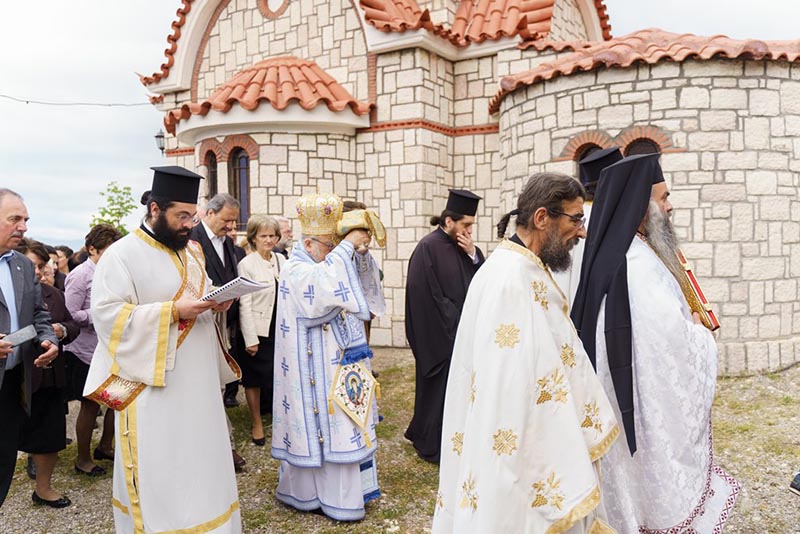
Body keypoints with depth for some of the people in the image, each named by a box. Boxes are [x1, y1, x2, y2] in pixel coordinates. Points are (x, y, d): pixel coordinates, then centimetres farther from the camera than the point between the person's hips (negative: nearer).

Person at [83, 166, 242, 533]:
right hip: (153, 385, -7)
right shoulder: (121, 254, -10)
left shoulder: (192, 251, 12)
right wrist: (173, 311, -23)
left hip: (197, 381, 7)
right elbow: (107, 315, -17)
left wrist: (216, 303, -3)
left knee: (200, 460, 14)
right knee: (159, 468, 2)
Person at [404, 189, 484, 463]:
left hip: (463, 331, 7)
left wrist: (473, 255, -10)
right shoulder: (428, 248, -14)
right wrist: (457, 320, -11)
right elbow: (428, 295, -17)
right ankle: (433, 445, 20)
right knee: (440, 387, 3)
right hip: (440, 334, -7)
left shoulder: (466, 248, 9)